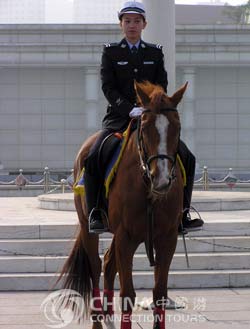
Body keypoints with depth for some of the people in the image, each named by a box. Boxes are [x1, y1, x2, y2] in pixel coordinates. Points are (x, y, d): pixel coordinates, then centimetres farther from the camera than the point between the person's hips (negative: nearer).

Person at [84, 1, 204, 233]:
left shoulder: (155, 52, 12)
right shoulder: (110, 52, 4)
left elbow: (162, 85, 5)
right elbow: (108, 88, -6)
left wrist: (157, 96, -19)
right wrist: (131, 110, -21)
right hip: (118, 118, -2)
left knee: (187, 158, -12)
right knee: (91, 159, -25)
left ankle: (182, 213, -4)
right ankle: (95, 214, -16)